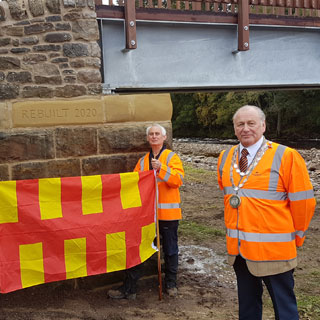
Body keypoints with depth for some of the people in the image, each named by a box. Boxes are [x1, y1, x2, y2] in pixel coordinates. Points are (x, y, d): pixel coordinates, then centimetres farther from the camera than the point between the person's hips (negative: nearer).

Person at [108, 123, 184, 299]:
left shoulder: (172, 157, 0)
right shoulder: (143, 161, 13)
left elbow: (178, 179, -15)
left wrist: (161, 169, -26)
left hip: (167, 212, -3)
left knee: (170, 250, 9)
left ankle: (171, 284, 28)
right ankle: (129, 288, 12)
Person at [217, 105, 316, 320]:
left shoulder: (286, 156, -13)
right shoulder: (225, 158, 5)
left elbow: (303, 202, -8)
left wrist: (295, 237, 1)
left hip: (274, 250, -5)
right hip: (238, 246, 5)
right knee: (247, 303, 21)